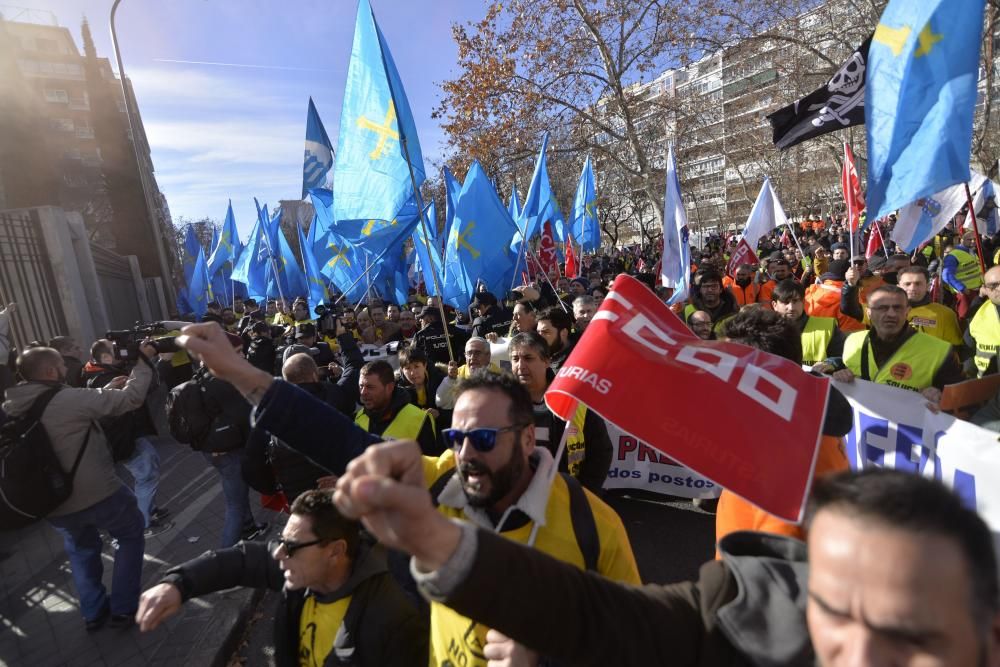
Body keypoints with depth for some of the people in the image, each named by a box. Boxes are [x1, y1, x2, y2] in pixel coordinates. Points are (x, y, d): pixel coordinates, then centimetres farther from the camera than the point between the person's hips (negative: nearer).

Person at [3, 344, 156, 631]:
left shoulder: (10, 410, 0)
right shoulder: (70, 398, -22)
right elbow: (131, 398, -17)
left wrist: (106, 390, 12)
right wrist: (143, 360, -7)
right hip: (98, 494, -6)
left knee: (81, 549, 31)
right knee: (131, 535, 19)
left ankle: (93, 612, 35)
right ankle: (123, 608, 20)